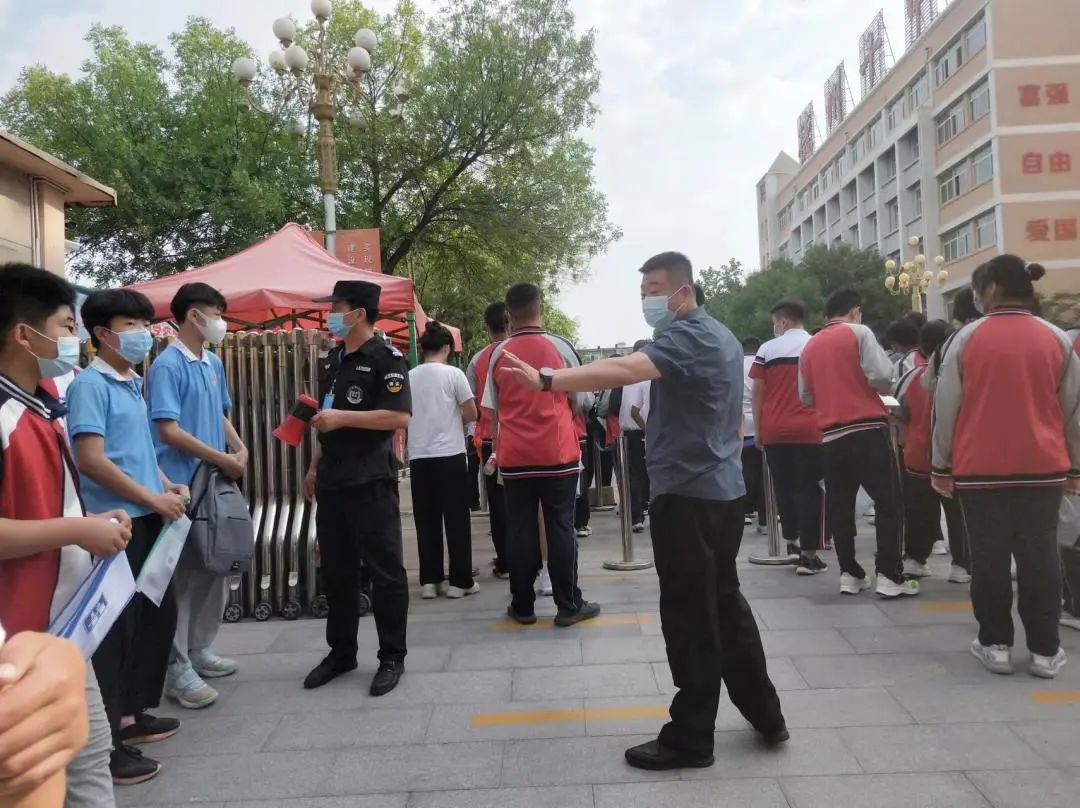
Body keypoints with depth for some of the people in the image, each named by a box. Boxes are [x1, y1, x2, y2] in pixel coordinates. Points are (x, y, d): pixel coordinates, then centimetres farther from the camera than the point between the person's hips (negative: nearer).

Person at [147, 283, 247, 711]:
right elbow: (169, 431, -18)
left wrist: (240, 448, 3)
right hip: (183, 486, -8)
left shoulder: (214, 364, 11)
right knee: (183, 574, -2)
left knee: (214, 569, 14)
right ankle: (178, 667, 7)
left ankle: (199, 650, 28)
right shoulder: (167, 365, -13)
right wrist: (223, 460, -14)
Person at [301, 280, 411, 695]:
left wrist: (343, 417, -20)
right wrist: (315, 466, 20)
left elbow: (400, 416, -19)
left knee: (384, 571, 0)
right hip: (332, 482, 8)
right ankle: (341, 652, 26)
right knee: (336, 570, 13)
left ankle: (392, 657, 11)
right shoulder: (332, 360, 16)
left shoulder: (386, 357, -9)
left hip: (372, 482, -8)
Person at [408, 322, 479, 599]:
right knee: (457, 519, 3)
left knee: (426, 520, 9)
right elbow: (471, 414, -3)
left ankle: (429, 581, 13)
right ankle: (460, 581, 7)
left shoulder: (409, 377, 4)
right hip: (450, 455, -4)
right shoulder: (453, 374, -6)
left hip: (419, 456, 4)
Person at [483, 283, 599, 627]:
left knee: (520, 530, 7)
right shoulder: (560, 347, -4)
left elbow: (494, 409, 9)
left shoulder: (499, 354, 2)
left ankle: (523, 606, 15)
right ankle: (569, 605, 8)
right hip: (557, 453, -2)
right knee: (561, 529, 4)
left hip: (514, 456, 2)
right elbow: (582, 401, 3)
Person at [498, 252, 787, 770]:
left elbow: (622, 370, -34)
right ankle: (765, 715, 28)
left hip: (688, 496, -10)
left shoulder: (688, 337, -16)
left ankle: (689, 739, 11)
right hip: (722, 490, 10)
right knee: (724, 604, 18)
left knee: (690, 617, -1)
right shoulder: (721, 337, 16)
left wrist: (546, 380, -39)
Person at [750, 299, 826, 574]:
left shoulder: (767, 349, 2)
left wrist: (759, 430, 9)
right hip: (809, 430, -1)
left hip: (775, 430, 1)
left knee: (784, 487, 15)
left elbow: (758, 392, 2)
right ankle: (808, 554, 3)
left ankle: (792, 541, 20)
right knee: (808, 489, 2)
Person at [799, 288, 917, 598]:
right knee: (888, 502, 0)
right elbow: (881, 377, -11)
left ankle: (849, 575, 12)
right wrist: (884, 388, 10)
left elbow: (806, 396, 17)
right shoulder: (859, 333, -2)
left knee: (839, 505, 9)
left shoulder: (809, 346, 12)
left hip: (831, 436, 5)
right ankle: (889, 577, -4)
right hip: (867, 429, -5)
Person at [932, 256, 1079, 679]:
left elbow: (946, 407, -2)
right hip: (1042, 466, 2)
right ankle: (1045, 651, 13)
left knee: (989, 557, 6)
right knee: (1040, 557, 8)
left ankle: (995, 644, 13)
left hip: (979, 467, -2)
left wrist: (943, 466, 6)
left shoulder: (967, 338, -4)